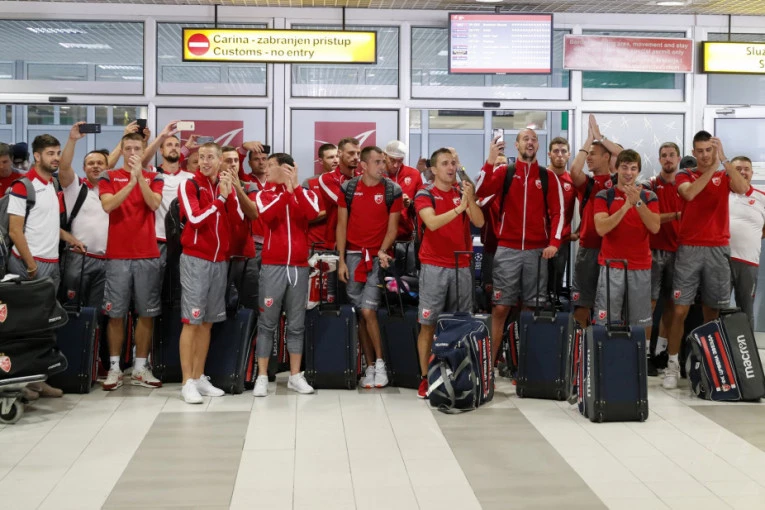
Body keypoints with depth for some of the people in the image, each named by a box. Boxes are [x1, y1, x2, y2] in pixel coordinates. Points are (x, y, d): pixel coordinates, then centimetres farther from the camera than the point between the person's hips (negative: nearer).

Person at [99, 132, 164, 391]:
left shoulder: (153, 178, 8)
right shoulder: (109, 177, 5)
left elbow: (154, 204, -10)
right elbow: (108, 205, -12)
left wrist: (140, 176, -19)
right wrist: (131, 181, -19)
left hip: (148, 255, 1)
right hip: (117, 255, -1)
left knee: (147, 313, 4)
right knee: (116, 313, 2)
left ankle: (141, 367, 13)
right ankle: (114, 368, 10)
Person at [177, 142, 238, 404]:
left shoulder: (227, 186, 10)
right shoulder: (189, 185, -4)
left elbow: (239, 220, 2)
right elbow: (195, 219, -15)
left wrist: (229, 194, -10)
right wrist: (219, 198, -14)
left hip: (220, 260, 5)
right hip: (195, 259, -5)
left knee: (208, 321, 9)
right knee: (191, 321, -6)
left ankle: (199, 377, 17)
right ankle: (187, 382, -3)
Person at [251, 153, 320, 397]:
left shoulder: (305, 194, 7)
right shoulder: (264, 195, 7)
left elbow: (313, 213, -16)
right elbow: (266, 214, -16)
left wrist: (296, 186, -14)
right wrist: (287, 190, -16)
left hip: (299, 267, 1)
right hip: (272, 266, -1)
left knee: (296, 324, 7)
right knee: (267, 323, 1)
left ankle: (295, 376, 14)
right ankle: (262, 377, 5)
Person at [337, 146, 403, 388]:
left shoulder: (393, 191, 0)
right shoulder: (348, 188, 3)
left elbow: (392, 228, 1)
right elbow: (342, 226, 5)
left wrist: (382, 251, -16)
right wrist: (341, 260, 0)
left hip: (378, 258, -2)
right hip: (353, 255, 2)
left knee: (368, 311, -12)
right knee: (359, 313, 4)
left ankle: (379, 362, 4)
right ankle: (370, 365, 12)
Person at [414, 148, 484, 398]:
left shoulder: (462, 192, 9)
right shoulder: (425, 194, -2)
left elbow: (479, 222, -2)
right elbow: (432, 223, -19)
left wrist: (470, 199, -18)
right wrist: (458, 208, -30)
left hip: (461, 266, 4)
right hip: (434, 266, -4)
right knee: (428, 323, -3)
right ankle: (425, 377, 3)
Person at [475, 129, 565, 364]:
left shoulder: (549, 177, 7)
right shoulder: (503, 172, 5)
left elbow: (558, 212, 3)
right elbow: (480, 191, -11)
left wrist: (554, 242, -9)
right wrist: (491, 160, -19)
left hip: (537, 251, 1)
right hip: (507, 250, -1)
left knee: (532, 308, 5)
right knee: (500, 307, -2)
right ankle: (489, 361, 2)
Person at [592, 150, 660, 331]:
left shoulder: (649, 197, 5)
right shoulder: (604, 196, 1)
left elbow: (655, 227, -10)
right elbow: (601, 229, -13)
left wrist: (638, 202, -20)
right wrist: (625, 206, -21)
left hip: (641, 268, 2)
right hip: (611, 266, -2)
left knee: (641, 323, 6)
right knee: (606, 322, -3)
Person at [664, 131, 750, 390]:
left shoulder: (725, 176, 9)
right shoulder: (685, 175, 5)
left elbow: (743, 188, -13)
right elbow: (689, 194, -18)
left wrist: (723, 159, -16)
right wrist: (712, 167, -19)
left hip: (718, 249, 2)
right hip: (689, 249, -2)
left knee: (712, 311, 7)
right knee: (680, 310, -4)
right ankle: (673, 364, 3)